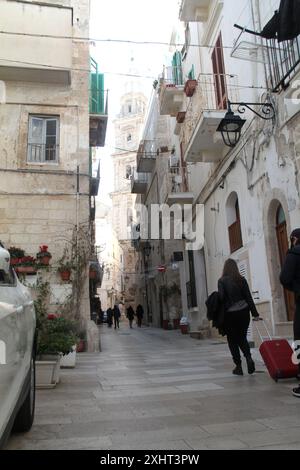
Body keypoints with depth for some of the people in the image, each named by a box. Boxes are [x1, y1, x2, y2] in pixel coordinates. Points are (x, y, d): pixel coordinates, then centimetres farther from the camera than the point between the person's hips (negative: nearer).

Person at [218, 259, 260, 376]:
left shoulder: (222, 281, -7)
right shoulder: (242, 279, 2)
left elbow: (221, 298, -13)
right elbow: (248, 297, 3)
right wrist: (255, 313, 6)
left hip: (230, 314, -3)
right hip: (243, 312, 3)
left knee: (232, 340, 9)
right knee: (242, 338, 16)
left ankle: (238, 366, 9)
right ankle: (248, 357, -7)